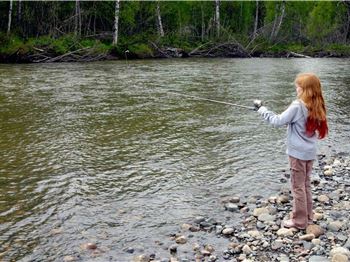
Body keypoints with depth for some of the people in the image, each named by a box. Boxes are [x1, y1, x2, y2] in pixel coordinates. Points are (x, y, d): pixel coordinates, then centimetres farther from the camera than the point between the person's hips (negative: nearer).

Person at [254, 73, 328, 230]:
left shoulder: (297, 106, -19)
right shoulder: (317, 107, 3)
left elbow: (278, 122, -17)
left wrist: (262, 109, -8)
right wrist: (290, 120, 7)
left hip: (298, 152, -7)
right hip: (310, 152, 7)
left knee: (298, 187, 3)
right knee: (306, 184, 19)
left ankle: (299, 221, 11)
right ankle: (307, 216, 28)